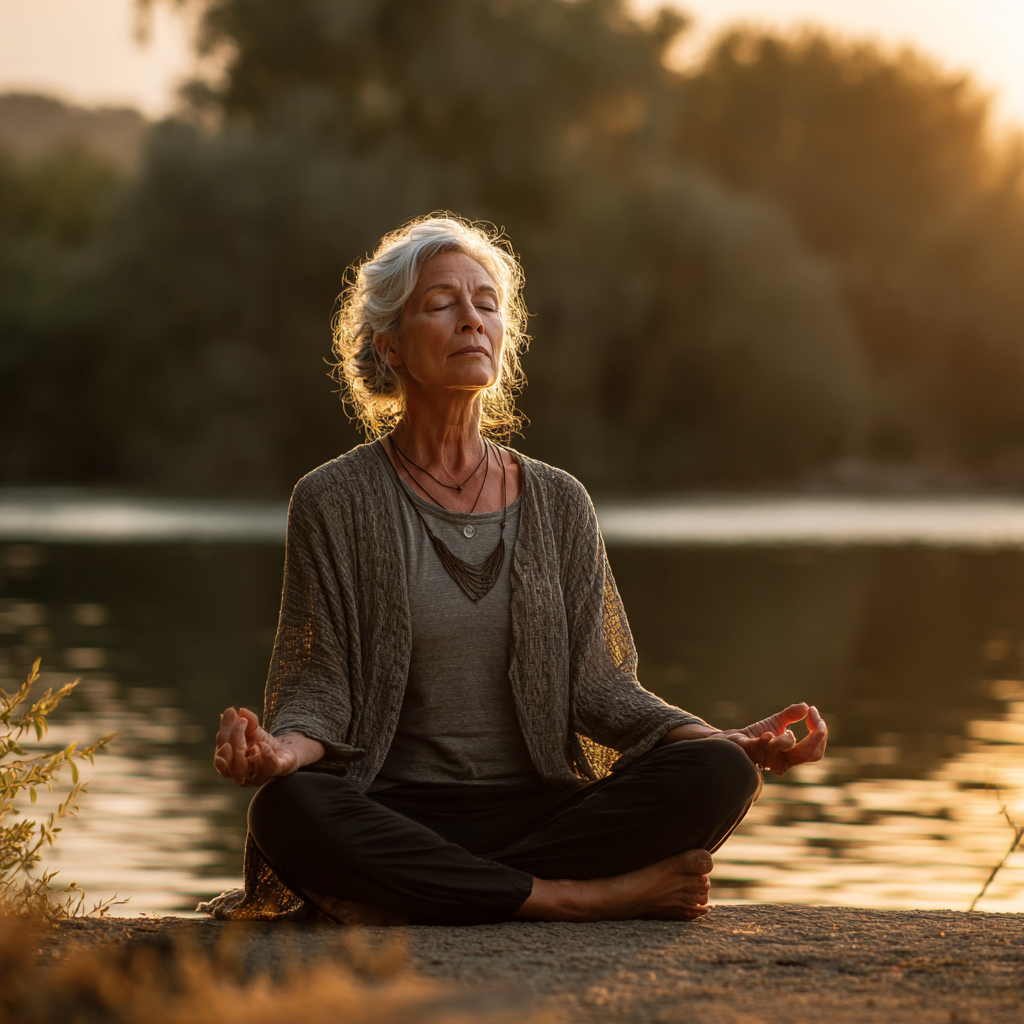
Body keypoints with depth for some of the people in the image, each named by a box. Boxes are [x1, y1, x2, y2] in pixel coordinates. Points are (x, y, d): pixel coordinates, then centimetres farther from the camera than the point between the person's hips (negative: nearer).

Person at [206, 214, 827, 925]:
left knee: (717, 776, -24)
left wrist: (721, 741, -8)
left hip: (541, 808, 2)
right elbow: (320, 687, -1)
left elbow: (596, 686, 8)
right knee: (286, 808, -37)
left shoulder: (558, 502, 12)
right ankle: (590, 898, -27)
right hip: (394, 812, -2)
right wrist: (281, 748, -25)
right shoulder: (335, 501, 3)